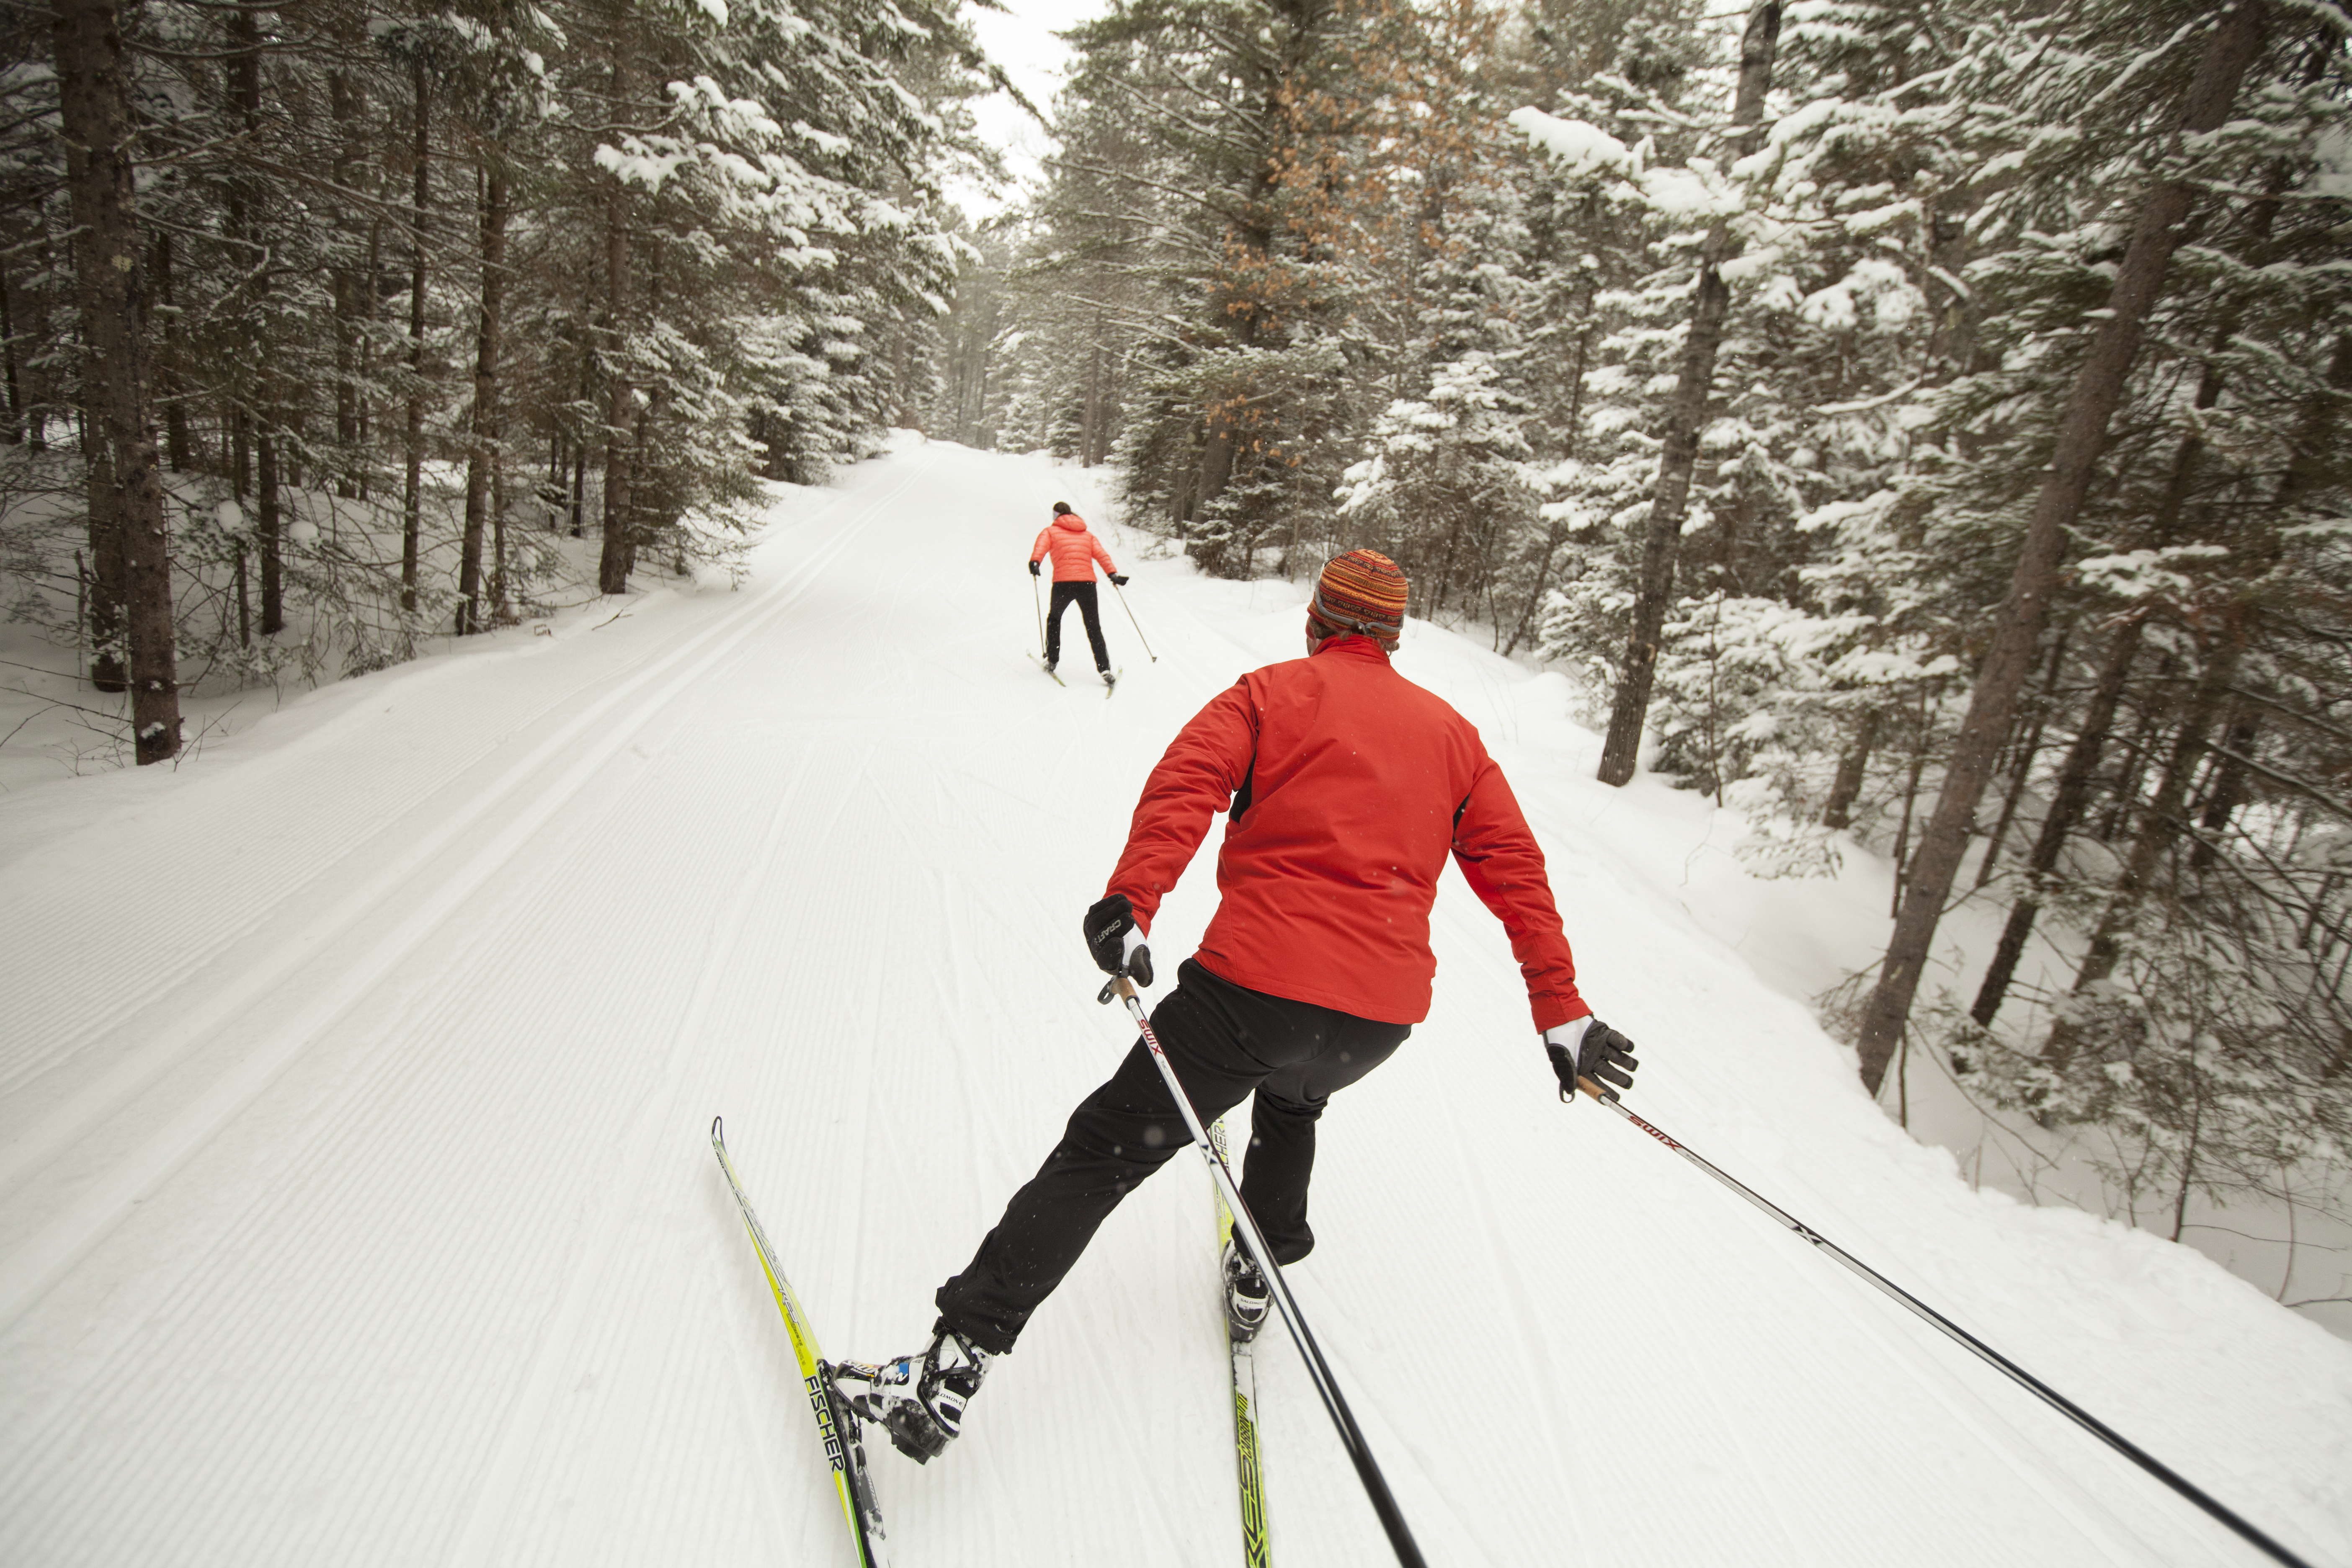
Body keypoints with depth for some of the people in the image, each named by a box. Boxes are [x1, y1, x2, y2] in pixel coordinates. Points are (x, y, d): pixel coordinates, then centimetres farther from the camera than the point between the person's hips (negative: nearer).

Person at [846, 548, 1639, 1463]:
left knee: (1104, 1152, 4)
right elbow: (1518, 873, 13)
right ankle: (1258, 1270, 40)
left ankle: (956, 1361, 2)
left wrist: (1131, 901, -24)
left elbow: (1185, 785, -12)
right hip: (1383, 1016, 4)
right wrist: (1559, 1011, 15)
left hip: (1255, 981, -4)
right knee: (1293, 1098, 38)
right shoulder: (1452, 733, 17)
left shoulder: (1272, 694, 7)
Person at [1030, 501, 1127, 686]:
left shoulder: (1051, 531, 13)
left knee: (1054, 619, 23)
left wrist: (1034, 562, -24)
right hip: (1088, 582, 2)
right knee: (1094, 628, 5)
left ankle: (1052, 661, 20)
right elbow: (1102, 555, 9)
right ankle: (1104, 669, -8)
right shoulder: (1087, 534, 23)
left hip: (1063, 583, -2)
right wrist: (1113, 574, 0)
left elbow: (1041, 546, -8)